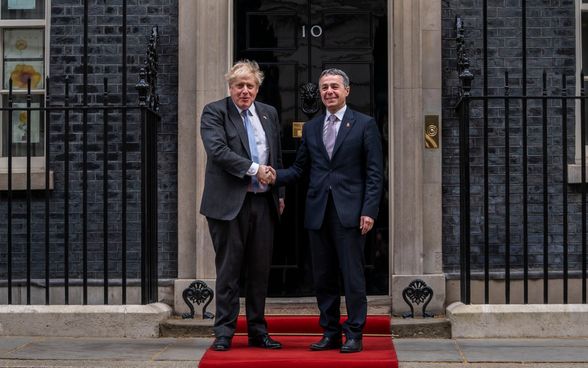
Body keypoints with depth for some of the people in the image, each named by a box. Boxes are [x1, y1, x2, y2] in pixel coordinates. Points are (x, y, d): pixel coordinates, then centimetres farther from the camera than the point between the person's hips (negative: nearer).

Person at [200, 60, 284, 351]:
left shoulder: (269, 114, 14)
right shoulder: (214, 112, -2)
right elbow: (218, 150, -16)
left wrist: (279, 193, 15)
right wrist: (254, 170, -18)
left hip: (263, 203, 5)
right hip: (229, 203, -5)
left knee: (260, 271, 9)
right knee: (228, 270, 0)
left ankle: (258, 332, 19)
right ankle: (224, 333, 8)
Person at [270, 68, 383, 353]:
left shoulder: (364, 125, 2)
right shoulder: (310, 128, 14)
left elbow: (374, 172, -2)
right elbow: (299, 169, 13)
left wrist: (369, 211, -11)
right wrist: (275, 176, -6)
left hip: (349, 212, -4)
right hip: (318, 212, 4)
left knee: (352, 275, -3)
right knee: (323, 277, 7)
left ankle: (354, 335, 5)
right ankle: (330, 333, 16)